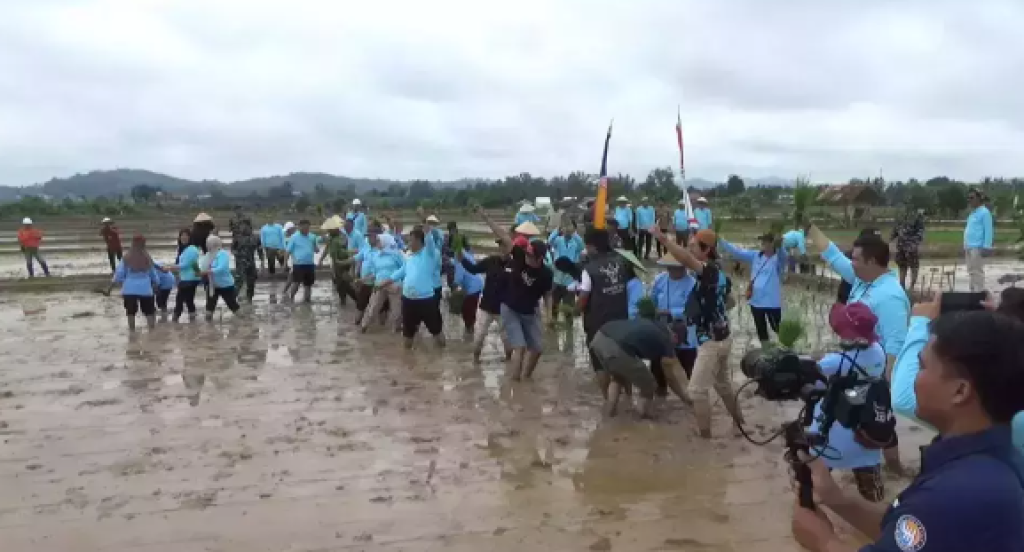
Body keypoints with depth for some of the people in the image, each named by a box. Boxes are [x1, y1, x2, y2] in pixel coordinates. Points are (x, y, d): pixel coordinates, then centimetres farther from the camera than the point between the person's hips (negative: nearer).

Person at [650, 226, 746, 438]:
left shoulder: (709, 270, -23)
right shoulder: (718, 272, 6)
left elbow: (686, 260, -44)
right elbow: (729, 299, 22)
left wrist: (662, 237, -49)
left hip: (711, 340, -10)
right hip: (721, 336, 10)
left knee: (697, 389, -4)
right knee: (722, 382, 27)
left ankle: (704, 433, 5)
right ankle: (738, 420, 43)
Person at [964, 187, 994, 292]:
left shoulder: (984, 212, -9)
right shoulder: (972, 213, 18)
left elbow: (988, 231, -14)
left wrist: (986, 247, -19)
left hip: (978, 247, -9)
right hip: (969, 247, 9)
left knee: (977, 272, -8)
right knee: (971, 272, 13)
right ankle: (973, 292, 19)